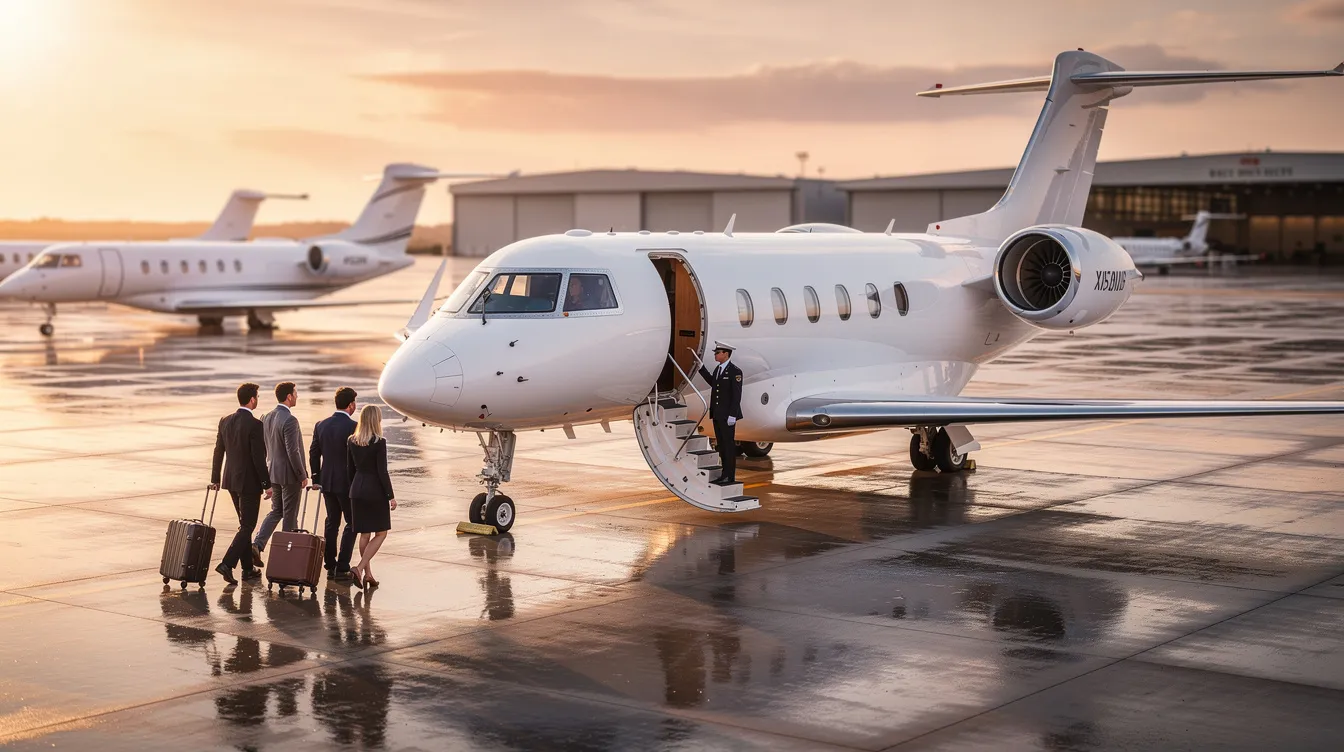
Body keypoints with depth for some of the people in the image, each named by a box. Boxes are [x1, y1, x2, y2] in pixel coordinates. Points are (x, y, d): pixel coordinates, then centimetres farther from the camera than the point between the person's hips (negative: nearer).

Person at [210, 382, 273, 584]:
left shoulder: (225, 421, 3)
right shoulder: (254, 424, -18)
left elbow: (218, 452, 9)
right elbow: (259, 458, -18)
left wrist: (215, 479, 17)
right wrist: (267, 485, -11)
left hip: (231, 479, 7)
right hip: (249, 482, -7)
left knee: (245, 524, 18)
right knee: (246, 527, 0)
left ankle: (248, 568, 24)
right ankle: (227, 564, -13)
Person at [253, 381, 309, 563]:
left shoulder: (267, 418, 5)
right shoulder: (290, 420, -20)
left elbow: (264, 447, 12)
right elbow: (293, 451, -22)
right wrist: (303, 476, -14)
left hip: (273, 472, 8)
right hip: (290, 474, -8)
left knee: (276, 510, 18)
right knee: (290, 515, 3)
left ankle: (257, 544, 3)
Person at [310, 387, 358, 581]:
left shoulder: (321, 425, 3)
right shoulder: (353, 427, -15)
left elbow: (314, 453, 8)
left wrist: (316, 479, 16)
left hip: (327, 482, 6)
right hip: (348, 483, -6)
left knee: (332, 523, 15)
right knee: (351, 524, 5)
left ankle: (330, 566, 17)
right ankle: (342, 568, -1)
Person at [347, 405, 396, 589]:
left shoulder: (352, 441, 2)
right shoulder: (379, 443, -15)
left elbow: (351, 468, 9)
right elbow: (382, 471, -15)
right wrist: (391, 496, -8)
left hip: (357, 489, 6)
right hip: (375, 490, -6)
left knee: (364, 534, 14)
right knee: (380, 533, 6)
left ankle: (367, 574, 18)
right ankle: (360, 567, -10)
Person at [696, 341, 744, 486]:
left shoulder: (735, 371, -13)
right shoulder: (718, 369, 12)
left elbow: (736, 395, -17)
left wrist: (732, 415, -21)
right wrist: (701, 368, 25)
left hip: (727, 415, -8)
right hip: (717, 414, 8)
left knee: (729, 445, -3)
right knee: (721, 445, 11)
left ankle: (731, 477, 0)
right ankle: (725, 474, 17)